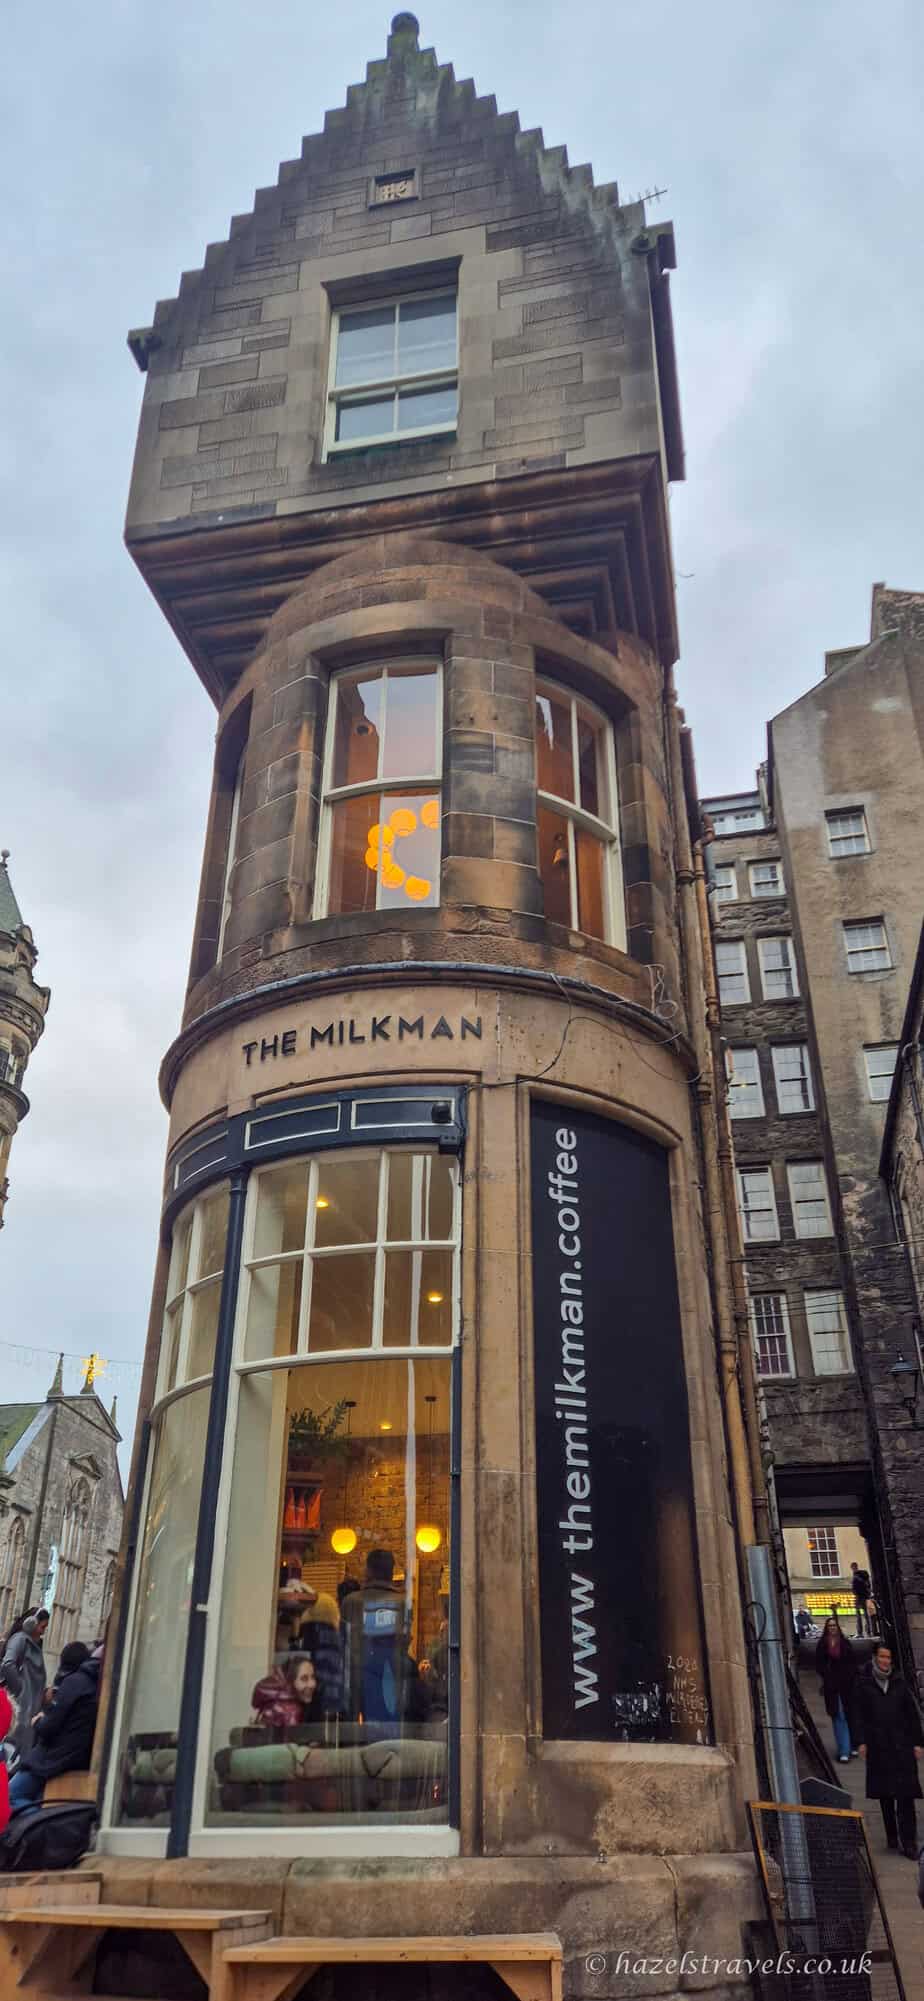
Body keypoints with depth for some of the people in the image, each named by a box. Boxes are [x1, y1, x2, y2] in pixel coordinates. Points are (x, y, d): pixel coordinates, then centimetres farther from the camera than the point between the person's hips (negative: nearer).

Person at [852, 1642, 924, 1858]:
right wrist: (860, 1741, -7)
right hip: (878, 1747, -1)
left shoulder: (899, 1683, 6)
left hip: (902, 1745, 1)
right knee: (884, 1794, 6)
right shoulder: (863, 1684, 1)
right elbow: (858, 1715, 0)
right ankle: (891, 1836, 18)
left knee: (905, 1795, -5)